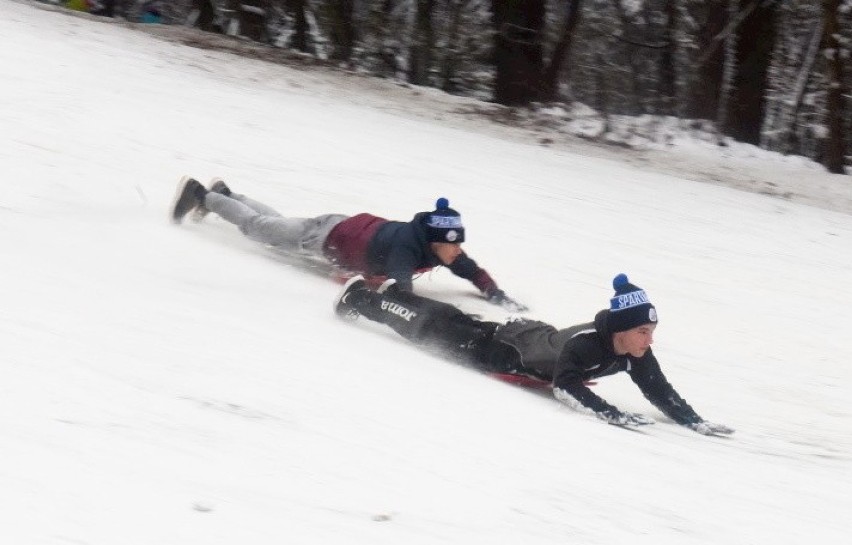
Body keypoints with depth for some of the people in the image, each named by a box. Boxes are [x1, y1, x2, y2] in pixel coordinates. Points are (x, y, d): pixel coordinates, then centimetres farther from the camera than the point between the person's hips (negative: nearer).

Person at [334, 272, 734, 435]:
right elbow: (564, 386, -51)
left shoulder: (635, 355, -21)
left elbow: (660, 391, -15)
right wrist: (610, 414, -58)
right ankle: (360, 299, 32)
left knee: (459, 322, 29)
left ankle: (393, 294, 52)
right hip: (506, 348, -7)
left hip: (537, 340, 7)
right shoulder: (584, 343, -43)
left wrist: (695, 422, -27)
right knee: (437, 328, 12)